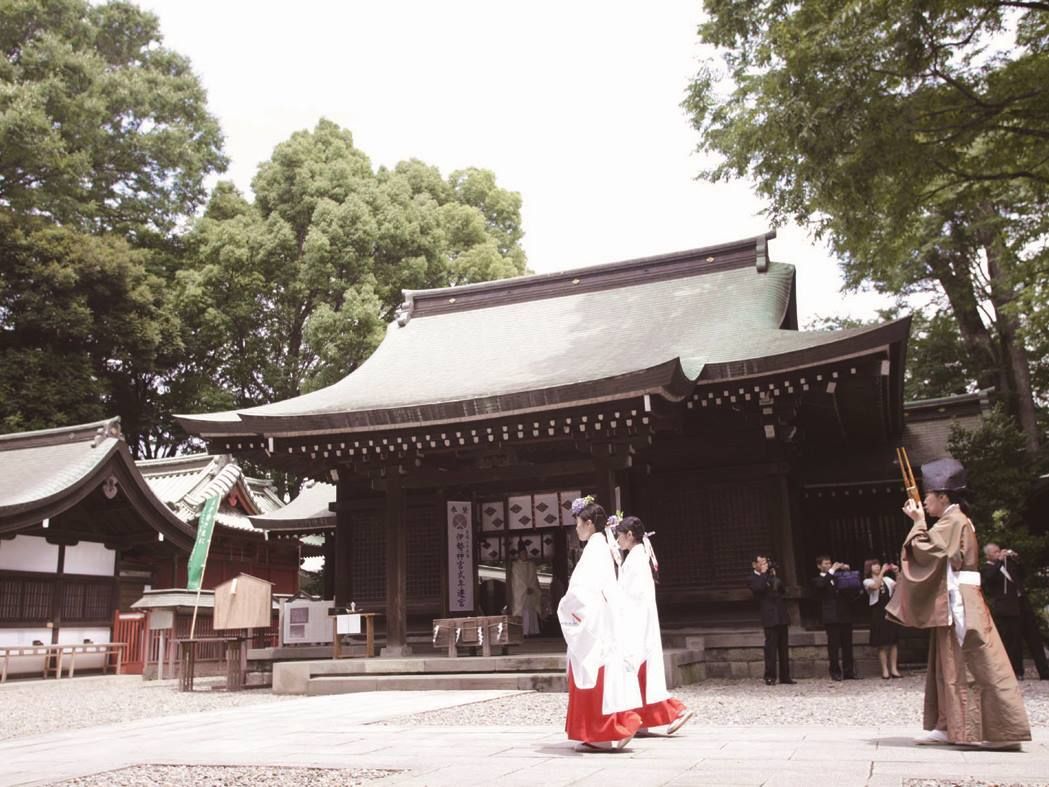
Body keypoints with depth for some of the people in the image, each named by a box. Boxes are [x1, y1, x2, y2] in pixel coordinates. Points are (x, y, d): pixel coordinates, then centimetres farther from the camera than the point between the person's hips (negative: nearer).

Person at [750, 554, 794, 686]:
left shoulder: (770, 576, 21)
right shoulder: (754, 578, 0)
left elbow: (783, 590, 17)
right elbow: (758, 588, -21)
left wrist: (775, 577, 5)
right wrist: (764, 573, -11)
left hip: (781, 616, 7)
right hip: (770, 618, -7)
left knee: (784, 647, 7)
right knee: (771, 647, -9)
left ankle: (785, 676, 12)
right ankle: (770, 677, -6)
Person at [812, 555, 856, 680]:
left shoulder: (837, 578, 21)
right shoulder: (817, 580, 5)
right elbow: (821, 584, -18)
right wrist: (832, 571, -15)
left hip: (845, 616, 5)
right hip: (831, 617, -5)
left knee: (847, 645, 4)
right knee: (833, 646, -4)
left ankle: (849, 671, 9)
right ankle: (835, 672, 1)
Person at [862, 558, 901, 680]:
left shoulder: (887, 579, 14)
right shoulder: (867, 581, 1)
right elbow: (875, 586, -21)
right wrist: (882, 571, -19)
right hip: (878, 612, -4)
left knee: (894, 642, 3)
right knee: (882, 644, -2)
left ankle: (894, 669, 8)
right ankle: (885, 671, 2)